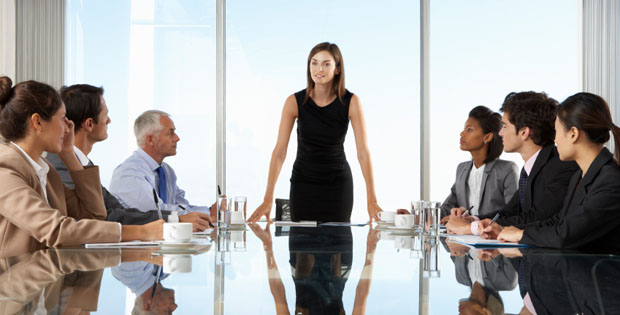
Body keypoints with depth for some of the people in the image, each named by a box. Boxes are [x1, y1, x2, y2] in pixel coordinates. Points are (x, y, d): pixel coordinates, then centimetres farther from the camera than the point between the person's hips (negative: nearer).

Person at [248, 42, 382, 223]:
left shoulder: (351, 102, -13)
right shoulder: (295, 102, -14)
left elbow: (363, 152, -15)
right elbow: (279, 151, -15)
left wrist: (371, 201, -21)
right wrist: (268, 199, -22)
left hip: (338, 183, 0)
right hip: (303, 183, 0)